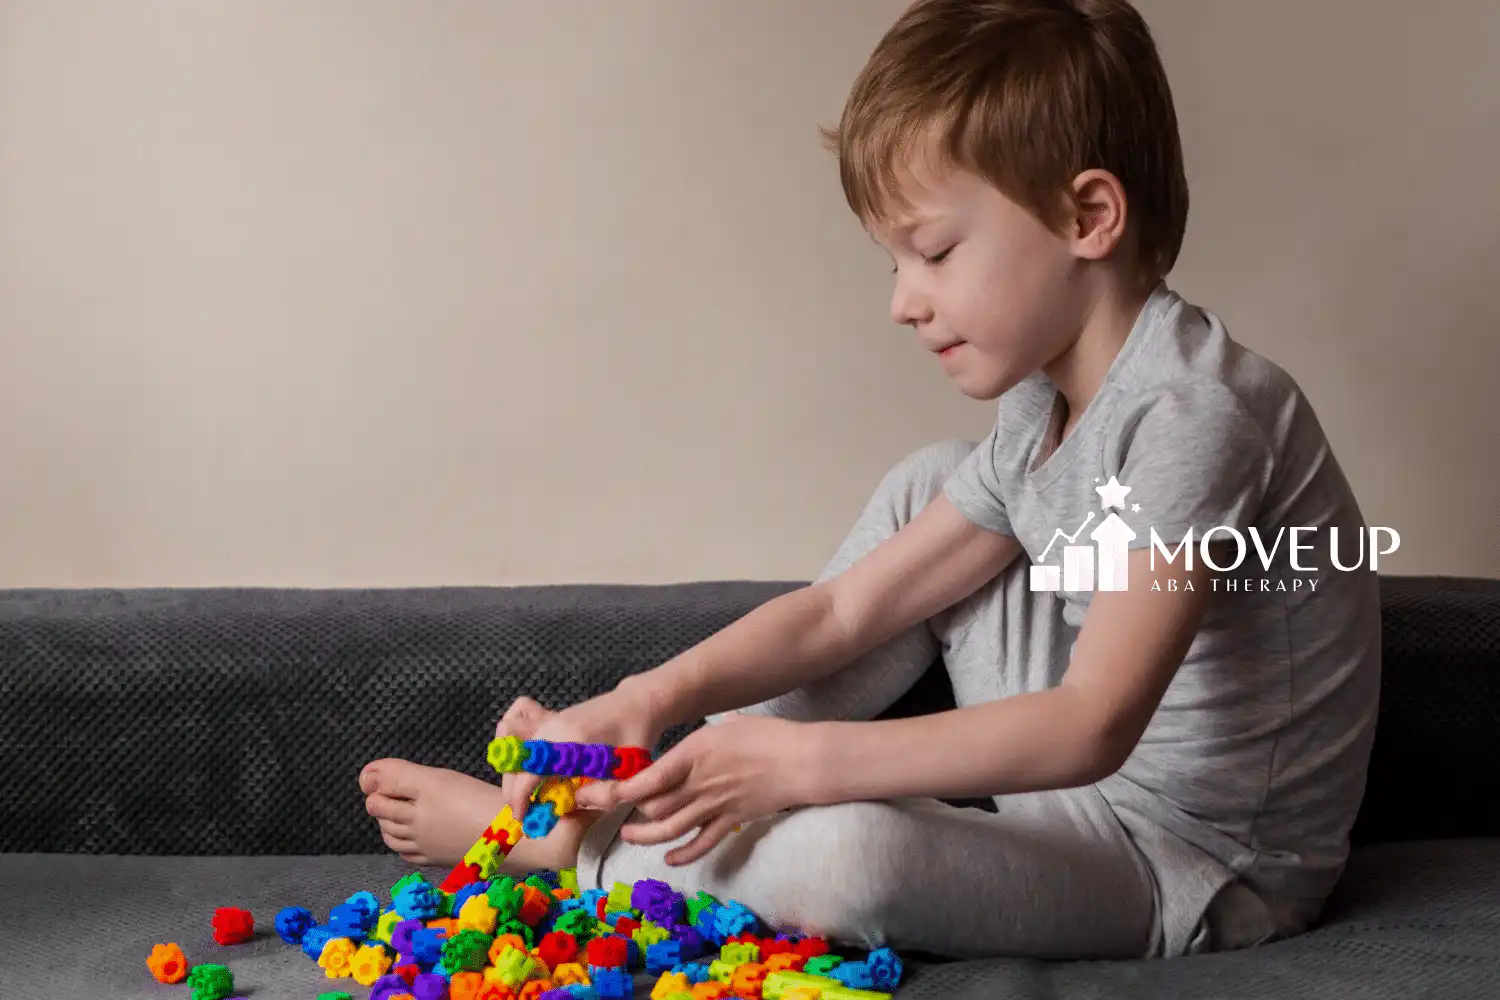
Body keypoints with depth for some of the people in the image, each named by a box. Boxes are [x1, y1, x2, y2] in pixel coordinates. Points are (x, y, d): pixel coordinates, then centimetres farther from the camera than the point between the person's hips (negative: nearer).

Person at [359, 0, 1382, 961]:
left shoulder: (1193, 412, -25)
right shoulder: (1041, 415, 3)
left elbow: (1093, 725, -31)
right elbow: (843, 606, 3)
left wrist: (799, 761, -33)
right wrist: (655, 700, -11)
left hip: (1201, 865, -8)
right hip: (1088, 782, 8)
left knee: (846, 855, -33)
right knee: (928, 482, 6)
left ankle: (565, 846, -2)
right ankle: (693, 767, 4)